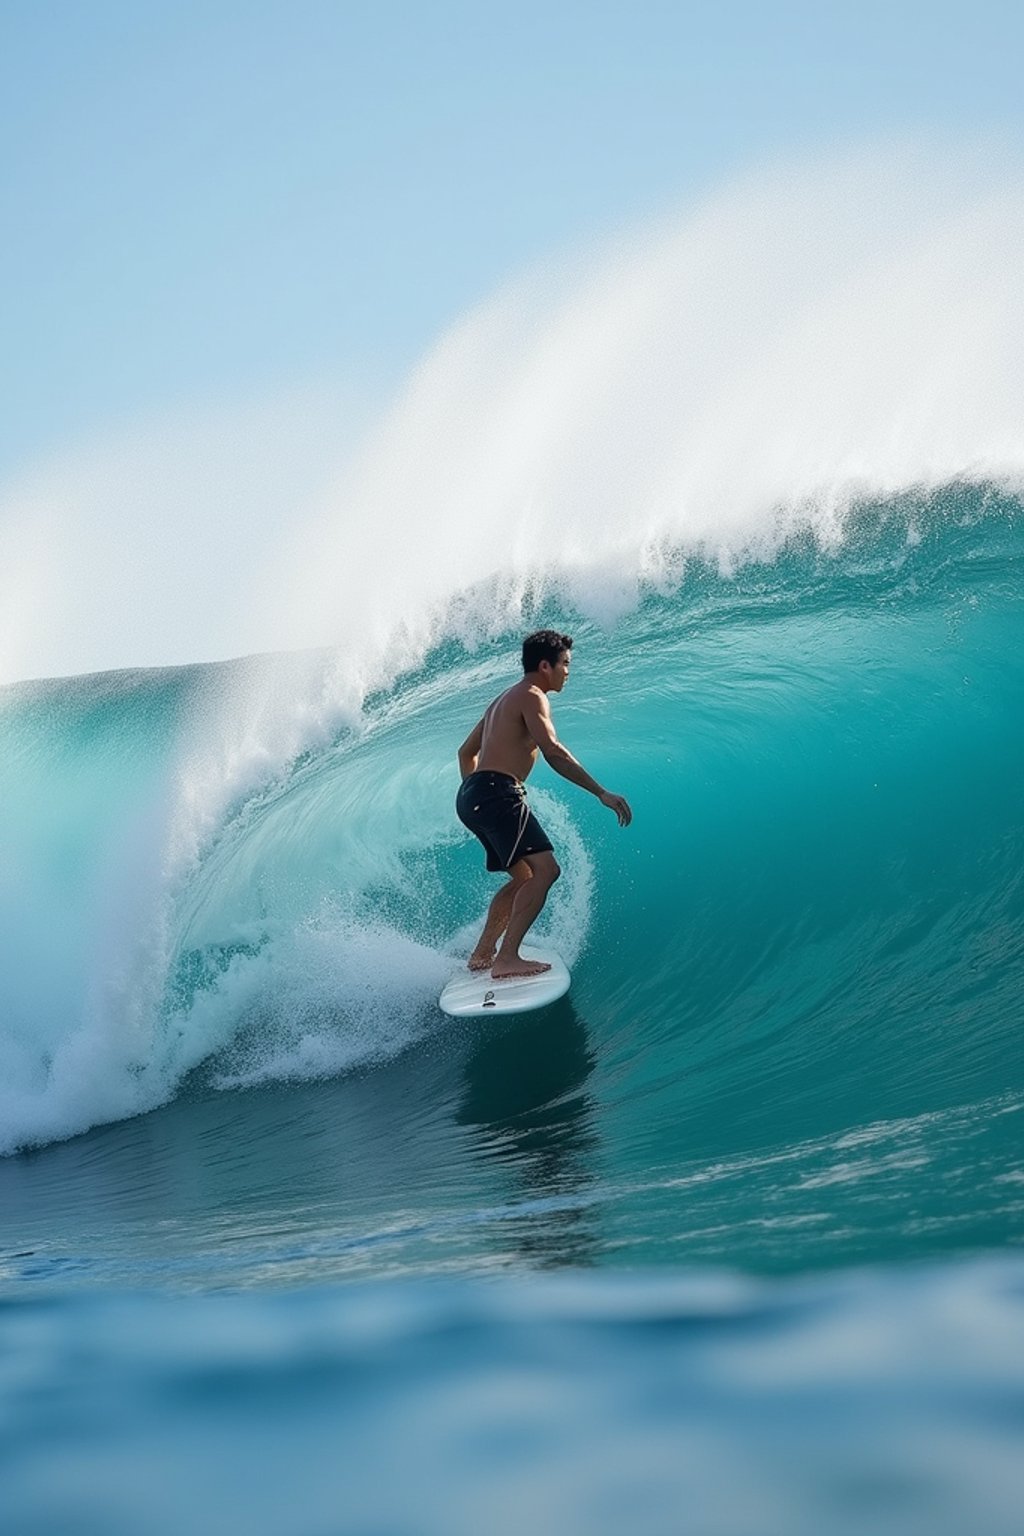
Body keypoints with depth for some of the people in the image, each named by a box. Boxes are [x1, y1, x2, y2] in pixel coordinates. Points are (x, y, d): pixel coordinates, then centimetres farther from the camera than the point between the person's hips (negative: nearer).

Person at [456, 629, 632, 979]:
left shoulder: (504, 700, 26)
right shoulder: (531, 696, -5)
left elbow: (466, 752, 34)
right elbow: (553, 752, -19)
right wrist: (601, 793, -21)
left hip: (472, 796, 10)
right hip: (498, 793, -10)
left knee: (524, 878, 19)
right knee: (545, 869, -17)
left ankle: (482, 954, 19)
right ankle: (507, 959, -25)